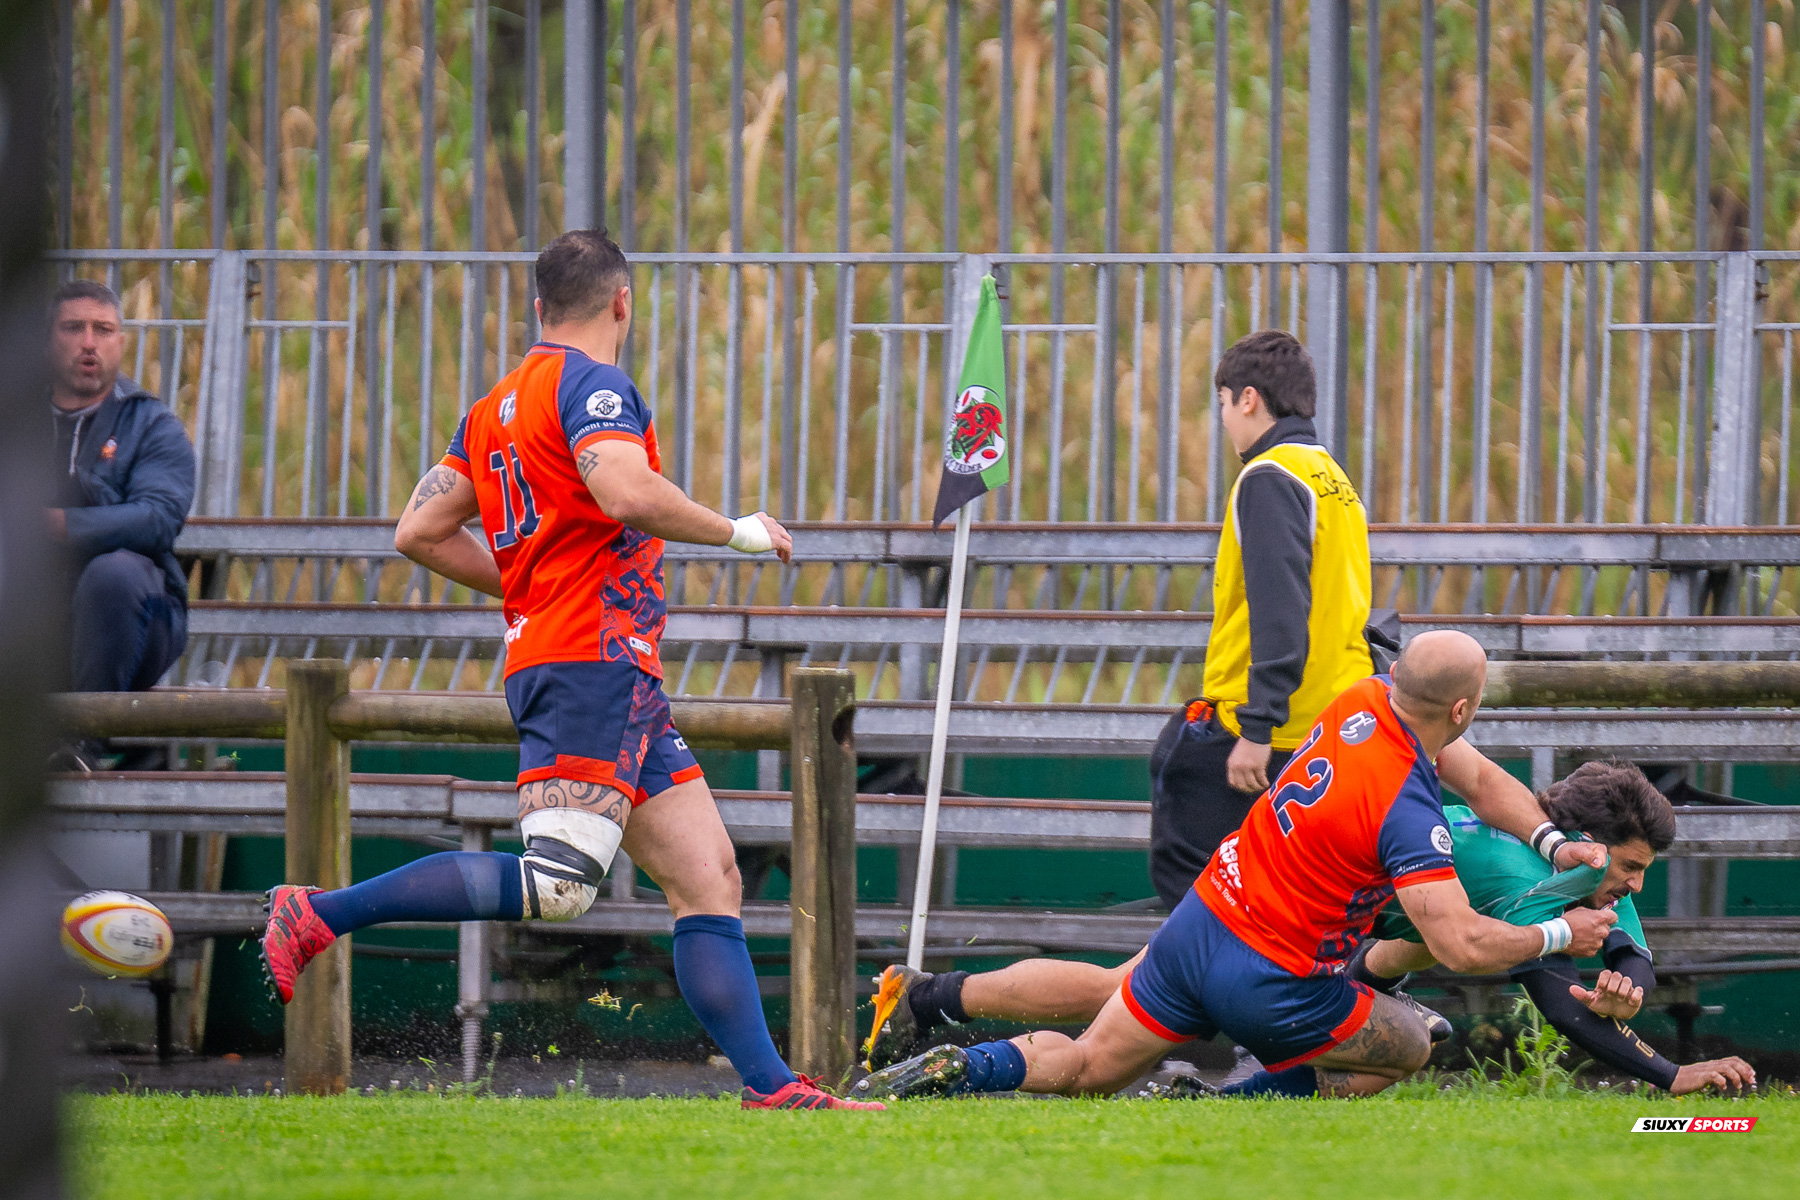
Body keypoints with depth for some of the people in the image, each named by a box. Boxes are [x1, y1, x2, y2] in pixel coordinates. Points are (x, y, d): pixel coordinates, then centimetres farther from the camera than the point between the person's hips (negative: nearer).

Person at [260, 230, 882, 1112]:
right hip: (592, 661, -10)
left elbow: (420, 531, 18)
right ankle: (319, 915, -17)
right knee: (554, 886, -20)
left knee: (708, 877, 5)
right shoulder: (592, 382, -6)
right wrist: (737, 531, -8)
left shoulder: (495, 407, 20)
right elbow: (626, 492, -23)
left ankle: (768, 1085, -2)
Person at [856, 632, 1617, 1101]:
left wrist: (1551, 840, 7)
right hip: (1273, 983, -7)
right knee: (1407, 1048, 15)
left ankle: (956, 1070, -4)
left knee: (1083, 1068, 20)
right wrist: (1560, 936, -14)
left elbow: (1478, 778, 15)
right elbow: (1461, 944, -29)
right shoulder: (1407, 812, -24)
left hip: (1198, 922, 7)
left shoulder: (1367, 700, -1)